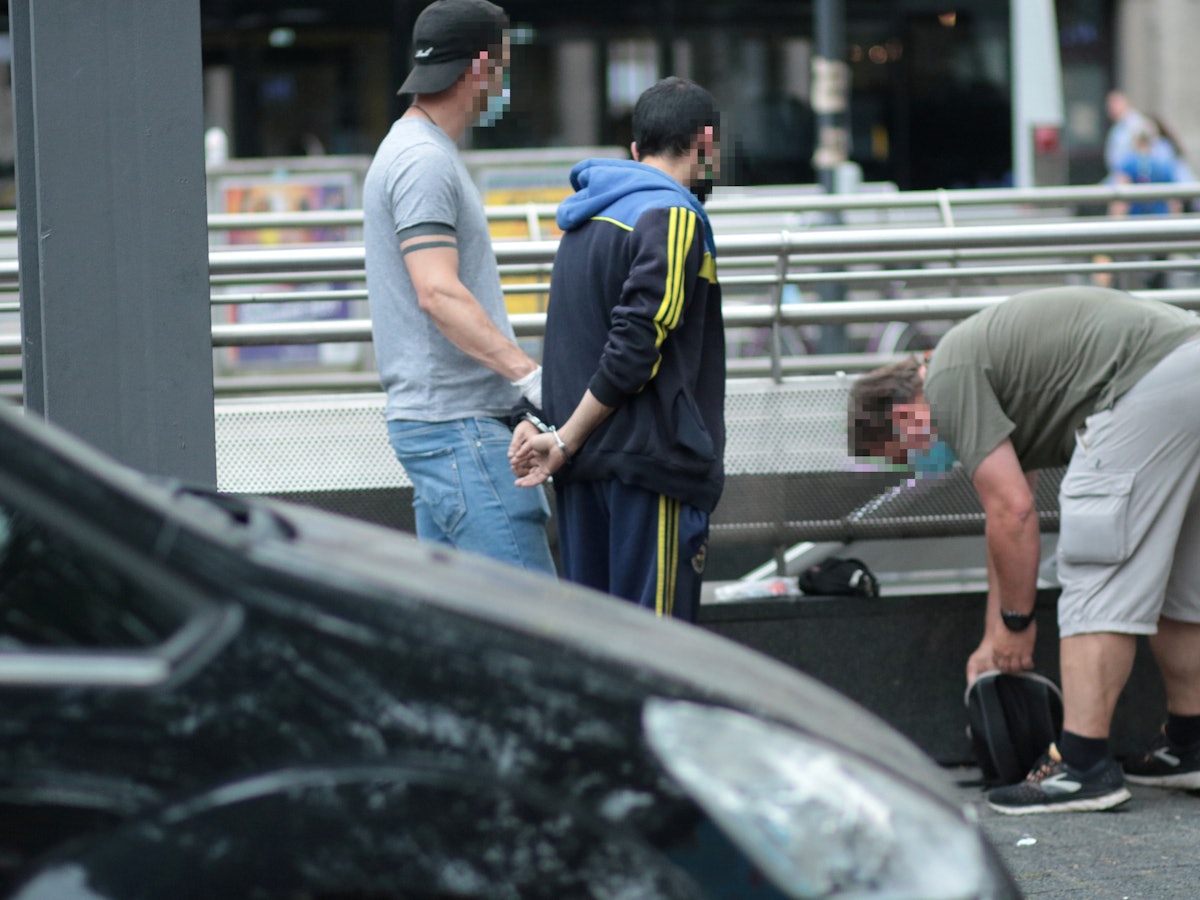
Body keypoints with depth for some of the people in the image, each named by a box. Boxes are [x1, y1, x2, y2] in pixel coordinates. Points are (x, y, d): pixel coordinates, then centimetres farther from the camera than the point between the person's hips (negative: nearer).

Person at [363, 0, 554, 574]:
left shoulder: (414, 151, 20)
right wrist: (529, 375, -28)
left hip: (429, 417, 11)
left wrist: (515, 377, 24)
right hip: (458, 424, -11)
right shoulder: (424, 161, -13)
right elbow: (438, 294, -24)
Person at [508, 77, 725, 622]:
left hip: (581, 470, 9)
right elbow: (634, 347, -16)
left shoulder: (585, 219, 19)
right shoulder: (673, 218, -10)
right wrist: (565, 440, -10)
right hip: (650, 458, -9)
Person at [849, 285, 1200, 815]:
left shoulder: (949, 381, -2)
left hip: (1154, 386, -10)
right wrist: (994, 639, 37)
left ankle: (1082, 765, -9)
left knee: (1097, 580, -6)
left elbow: (1012, 512, -7)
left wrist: (1016, 622, 4)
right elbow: (1009, 515, 34)